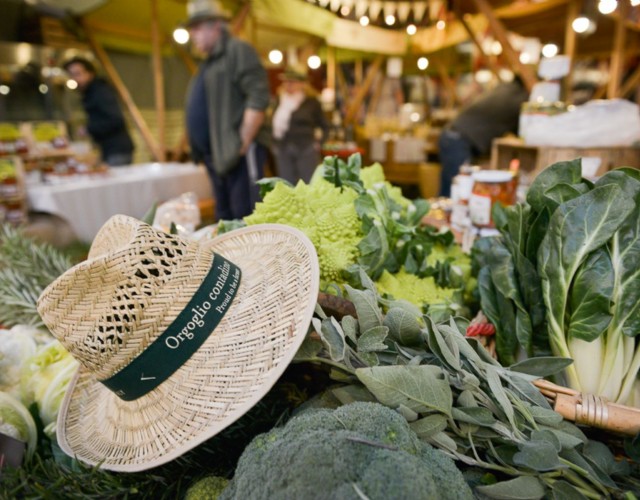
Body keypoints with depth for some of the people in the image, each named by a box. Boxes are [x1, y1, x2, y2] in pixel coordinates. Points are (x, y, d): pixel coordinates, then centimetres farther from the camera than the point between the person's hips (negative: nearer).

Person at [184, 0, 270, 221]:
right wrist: (201, 150, 17)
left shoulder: (237, 50, -4)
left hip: (238, 154, -9)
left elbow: (258, 97, -16)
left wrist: (243, 143, -17)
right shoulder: (209, 61, 24)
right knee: (226, 219, 14)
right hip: (218, 155, 9)